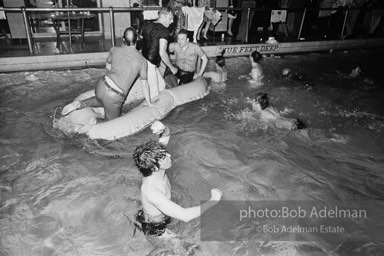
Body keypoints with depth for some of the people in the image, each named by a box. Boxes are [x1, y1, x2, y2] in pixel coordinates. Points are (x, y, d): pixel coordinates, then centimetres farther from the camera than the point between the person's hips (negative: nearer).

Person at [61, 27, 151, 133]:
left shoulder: (114, 50, 6)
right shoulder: (142, 60, -1)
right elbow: (144, 84, 9)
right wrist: (149, 103, 22)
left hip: (101, 85, 4)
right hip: (114, 97, -4)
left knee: (101, 101, 40)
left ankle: (80, 104, 14)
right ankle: (95, 123, -9)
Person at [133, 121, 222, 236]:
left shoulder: (157, 171, -22)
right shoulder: (151, 191, -44)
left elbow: (166, 136, -12)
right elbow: (186, 216, -49)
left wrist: (164, 130, -37)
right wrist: (214, 200, -37)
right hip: (155, 228, -7)